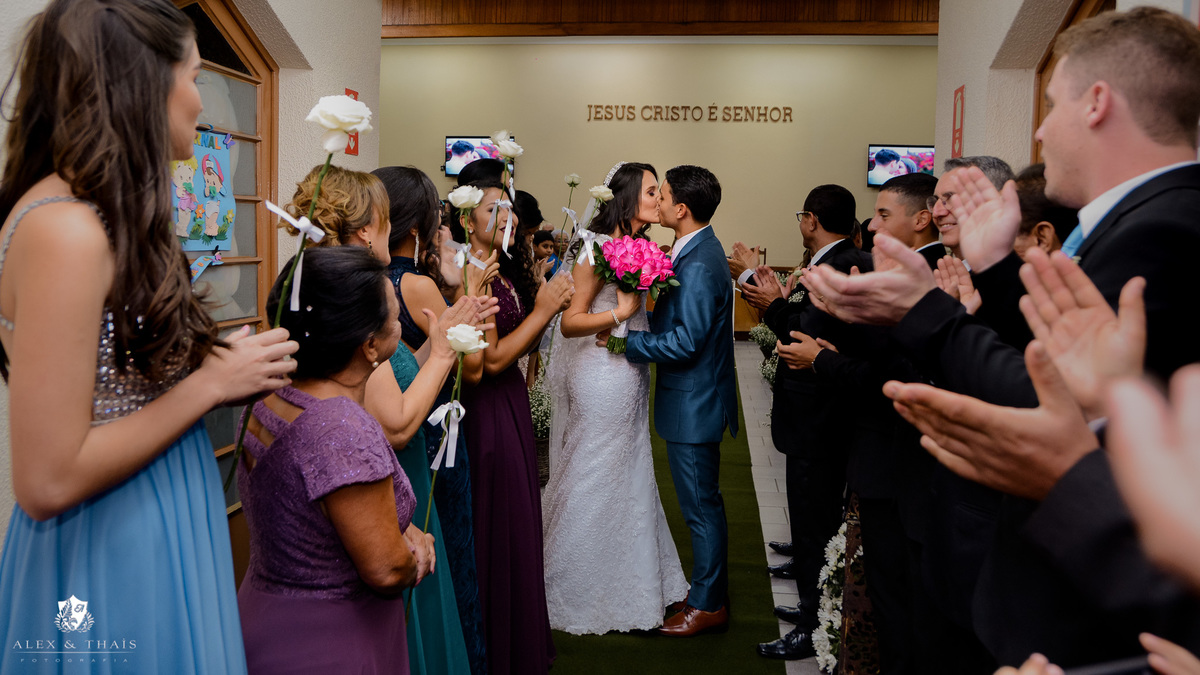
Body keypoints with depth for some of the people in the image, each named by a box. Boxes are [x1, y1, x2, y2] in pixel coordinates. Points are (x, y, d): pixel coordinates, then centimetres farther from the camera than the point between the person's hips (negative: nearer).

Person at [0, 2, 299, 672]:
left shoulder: (105, 219, 6)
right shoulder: (66, 231, -22)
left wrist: (232, 364, 3)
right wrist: (212, 382, -17)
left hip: (156, 544, 9)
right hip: (109, 561, -9)